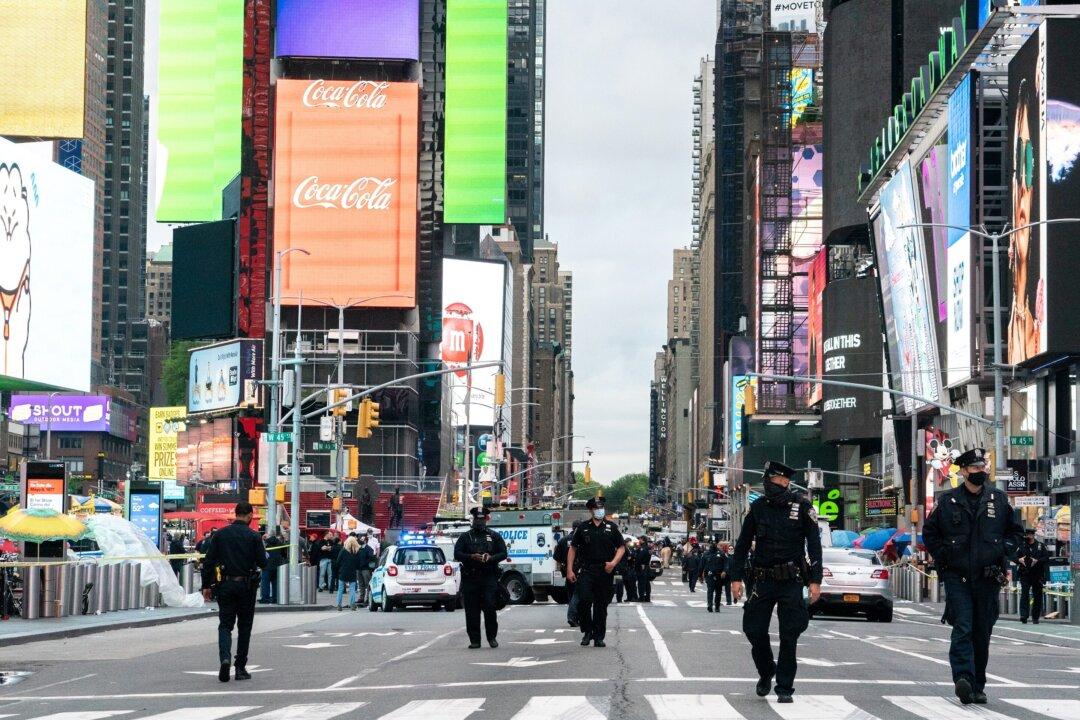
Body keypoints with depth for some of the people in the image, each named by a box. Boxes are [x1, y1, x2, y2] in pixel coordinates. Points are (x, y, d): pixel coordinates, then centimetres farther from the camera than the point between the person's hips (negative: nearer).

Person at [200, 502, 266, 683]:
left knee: (225, 624, 4)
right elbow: (262, 563, -8)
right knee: (244, 626, 10)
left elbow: (208, 561, 0)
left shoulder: (220, 534, 2)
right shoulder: (253, 536, -6)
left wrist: (206, 585, 6)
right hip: (246, 586, -1)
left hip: (224, 585, 1)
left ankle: (224, 657, -21)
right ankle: (241, 667, 11)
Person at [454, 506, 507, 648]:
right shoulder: (465, 537, 14)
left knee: (489, 607, -9)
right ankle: (474, 640, 4)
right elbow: (457, 554, 3)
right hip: (470, 578, 1)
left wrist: (490, 558, -14)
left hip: (489, 578, -1)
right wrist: (472, 557, -15)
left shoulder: (494, 536, 14)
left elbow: (503, 554, 6)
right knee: (471, 610, -1)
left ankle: (492, 637, 4)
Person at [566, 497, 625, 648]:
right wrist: (570, 570, 3)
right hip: (587, 571, 0)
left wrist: (613, 563, -9)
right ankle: (588, 631, 3)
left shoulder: (611, 527, 8)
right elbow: (573, 548, 11)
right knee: (584, 601, -14)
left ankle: (599, 637, 11)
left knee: (601, 605, 4)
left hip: (605, 572, 0)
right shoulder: (583, 528, 8)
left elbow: (621, 548, 9)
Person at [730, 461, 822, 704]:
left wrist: (815, 580, -9)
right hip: (763, 581, 3)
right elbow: (743, 545, 9)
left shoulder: (802, 507, -3)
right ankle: (766, 672, 26)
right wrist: (736, 577, 3)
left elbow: (814, 545, -2)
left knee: (789, 636, -1)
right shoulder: (758, 507, 5)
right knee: (754, 630, 0)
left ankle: (784, 688, 8)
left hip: (791, 583, -2)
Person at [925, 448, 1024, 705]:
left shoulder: (999, 500, 8)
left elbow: (1016, 532, 16)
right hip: (957, 577, -2)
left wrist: (1003, 549, -1)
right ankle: (963, 679, -25)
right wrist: (943, 555, 0)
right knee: (963, 628, -15)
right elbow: (929, 532, 12)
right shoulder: (947, 501, 3)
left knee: (982, 633, 7)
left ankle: (977, 687, 16)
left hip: (988, 578, 2)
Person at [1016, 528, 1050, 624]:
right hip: (1025, 575, 0)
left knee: (1037, 596, 5)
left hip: (1037, 575, 0)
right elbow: (1015, 557, 12)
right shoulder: (1022, 546, 10)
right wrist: (1019, 560, -10)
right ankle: (1024, 616, -20)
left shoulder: (1041, 546, 6)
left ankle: (1035, 617, 15)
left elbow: (1046, 558, -2)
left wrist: (1037, 561, -18)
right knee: (1024, 594, -14)